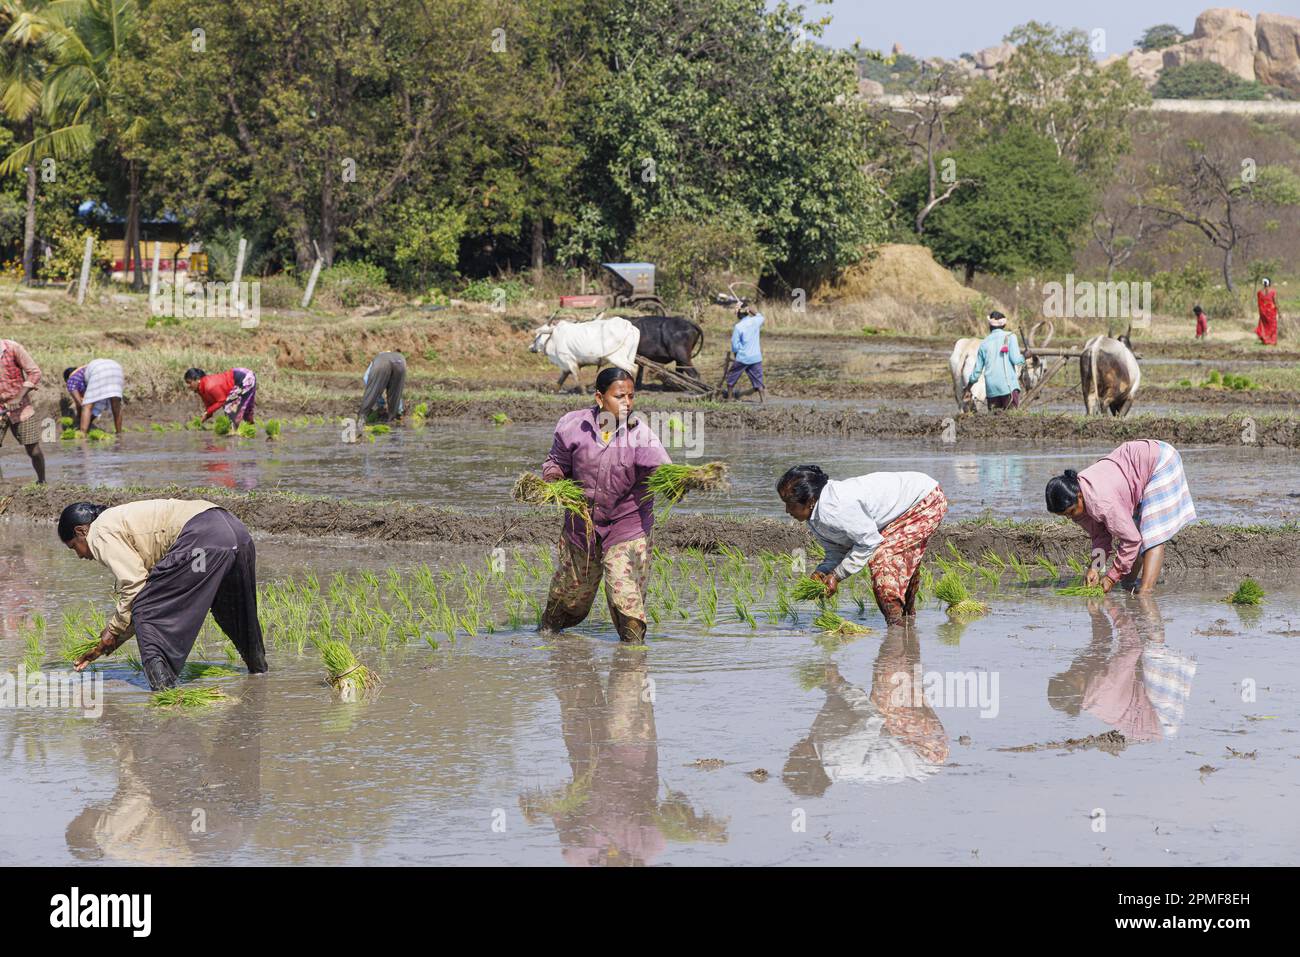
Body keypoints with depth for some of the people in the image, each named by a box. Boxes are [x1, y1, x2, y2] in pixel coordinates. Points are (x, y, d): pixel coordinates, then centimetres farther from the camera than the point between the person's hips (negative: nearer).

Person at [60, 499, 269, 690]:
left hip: (202, 538, -10)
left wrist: (114, 629, 9)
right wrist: (107, 645, 37)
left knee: (148, 609, -2)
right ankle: (257, 664, 49)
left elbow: (134, 584, -5)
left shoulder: (100, 534, 5)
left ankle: (158, 673, -15)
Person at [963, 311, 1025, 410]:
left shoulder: (984, 343, 13)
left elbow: (977, 370, 17)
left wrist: (968, 390, 28)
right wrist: (1023, 358, 14)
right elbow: (1015, 359, -8)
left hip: (991, 387, 4)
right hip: (1008, 385, -4)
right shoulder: (1009, 337, 3)